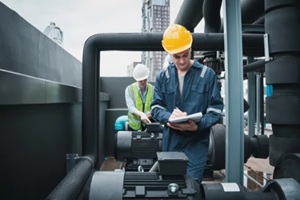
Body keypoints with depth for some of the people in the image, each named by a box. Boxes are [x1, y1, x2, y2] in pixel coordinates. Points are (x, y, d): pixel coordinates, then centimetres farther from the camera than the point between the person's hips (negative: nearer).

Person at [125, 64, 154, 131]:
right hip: (134, 126, 0)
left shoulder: (153, 89, -2)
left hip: (150, 126, 0)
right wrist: (141, 114, -35)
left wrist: (151, 113, -28)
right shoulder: (129, 89, -4)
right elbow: (130, 107, -16)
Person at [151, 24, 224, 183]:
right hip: (170, 143, 3)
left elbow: (216, 109, -4)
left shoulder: (207, 74, -3)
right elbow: (156, 107, 3)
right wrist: (169, 117, -19)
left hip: (197, 144, -2)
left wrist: (198, 125, -21)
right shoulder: (163, 77, 5)